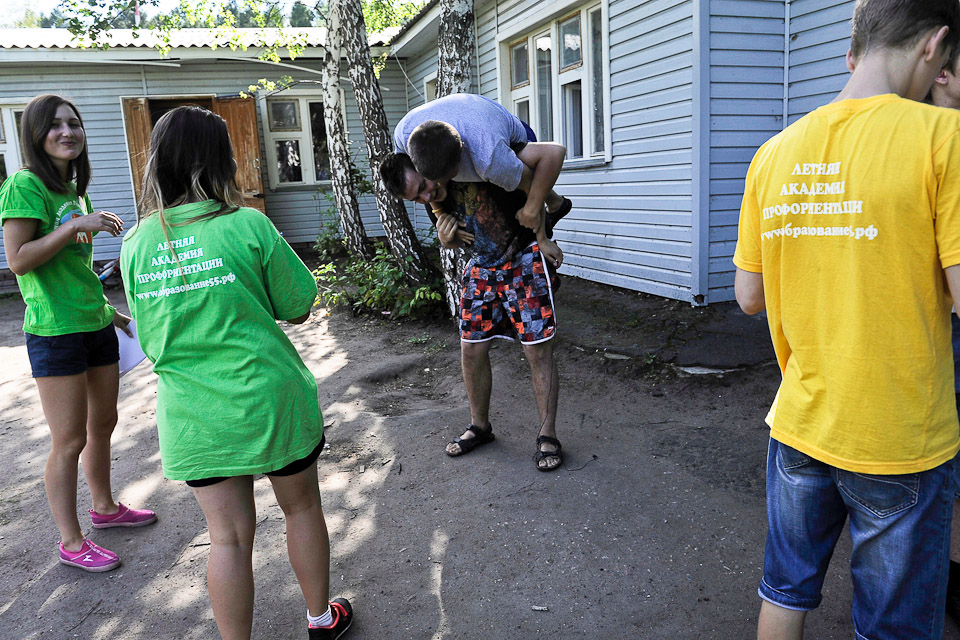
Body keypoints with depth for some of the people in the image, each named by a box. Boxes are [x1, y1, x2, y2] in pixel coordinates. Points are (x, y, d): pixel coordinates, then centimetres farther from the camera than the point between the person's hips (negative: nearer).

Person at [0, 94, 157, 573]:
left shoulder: (76, 190, 14)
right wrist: (77, 225, -22)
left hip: (95, 324, 8)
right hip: (54, 331, -8)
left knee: (103, 422, 19)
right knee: (70, 441, 0)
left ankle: (105, 507, 38)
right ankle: (71, 542, 16)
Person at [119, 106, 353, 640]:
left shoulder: (136, 243, -2)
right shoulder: (247, 226, -14)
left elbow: (149, 337, 10)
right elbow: (300, 308, -6)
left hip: (193, 414, 3)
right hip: (269, 400, -2)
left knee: (229, 535, 11)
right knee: (302, 506, 18)